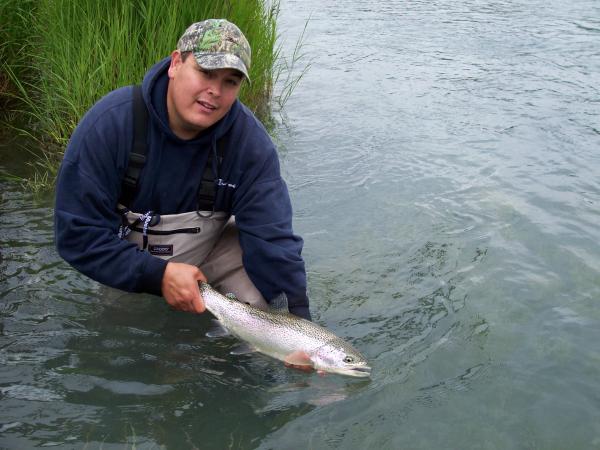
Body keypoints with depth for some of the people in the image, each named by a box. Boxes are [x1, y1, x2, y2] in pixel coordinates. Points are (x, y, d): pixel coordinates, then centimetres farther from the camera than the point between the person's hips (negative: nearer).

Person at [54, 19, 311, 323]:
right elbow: (78, 233, -23)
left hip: (209, 253, 0)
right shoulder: (109, 123, -24)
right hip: (128, 273, 0)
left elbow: (272, 239, -24)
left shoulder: (251, 143, -20)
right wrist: (158, 275, -32)